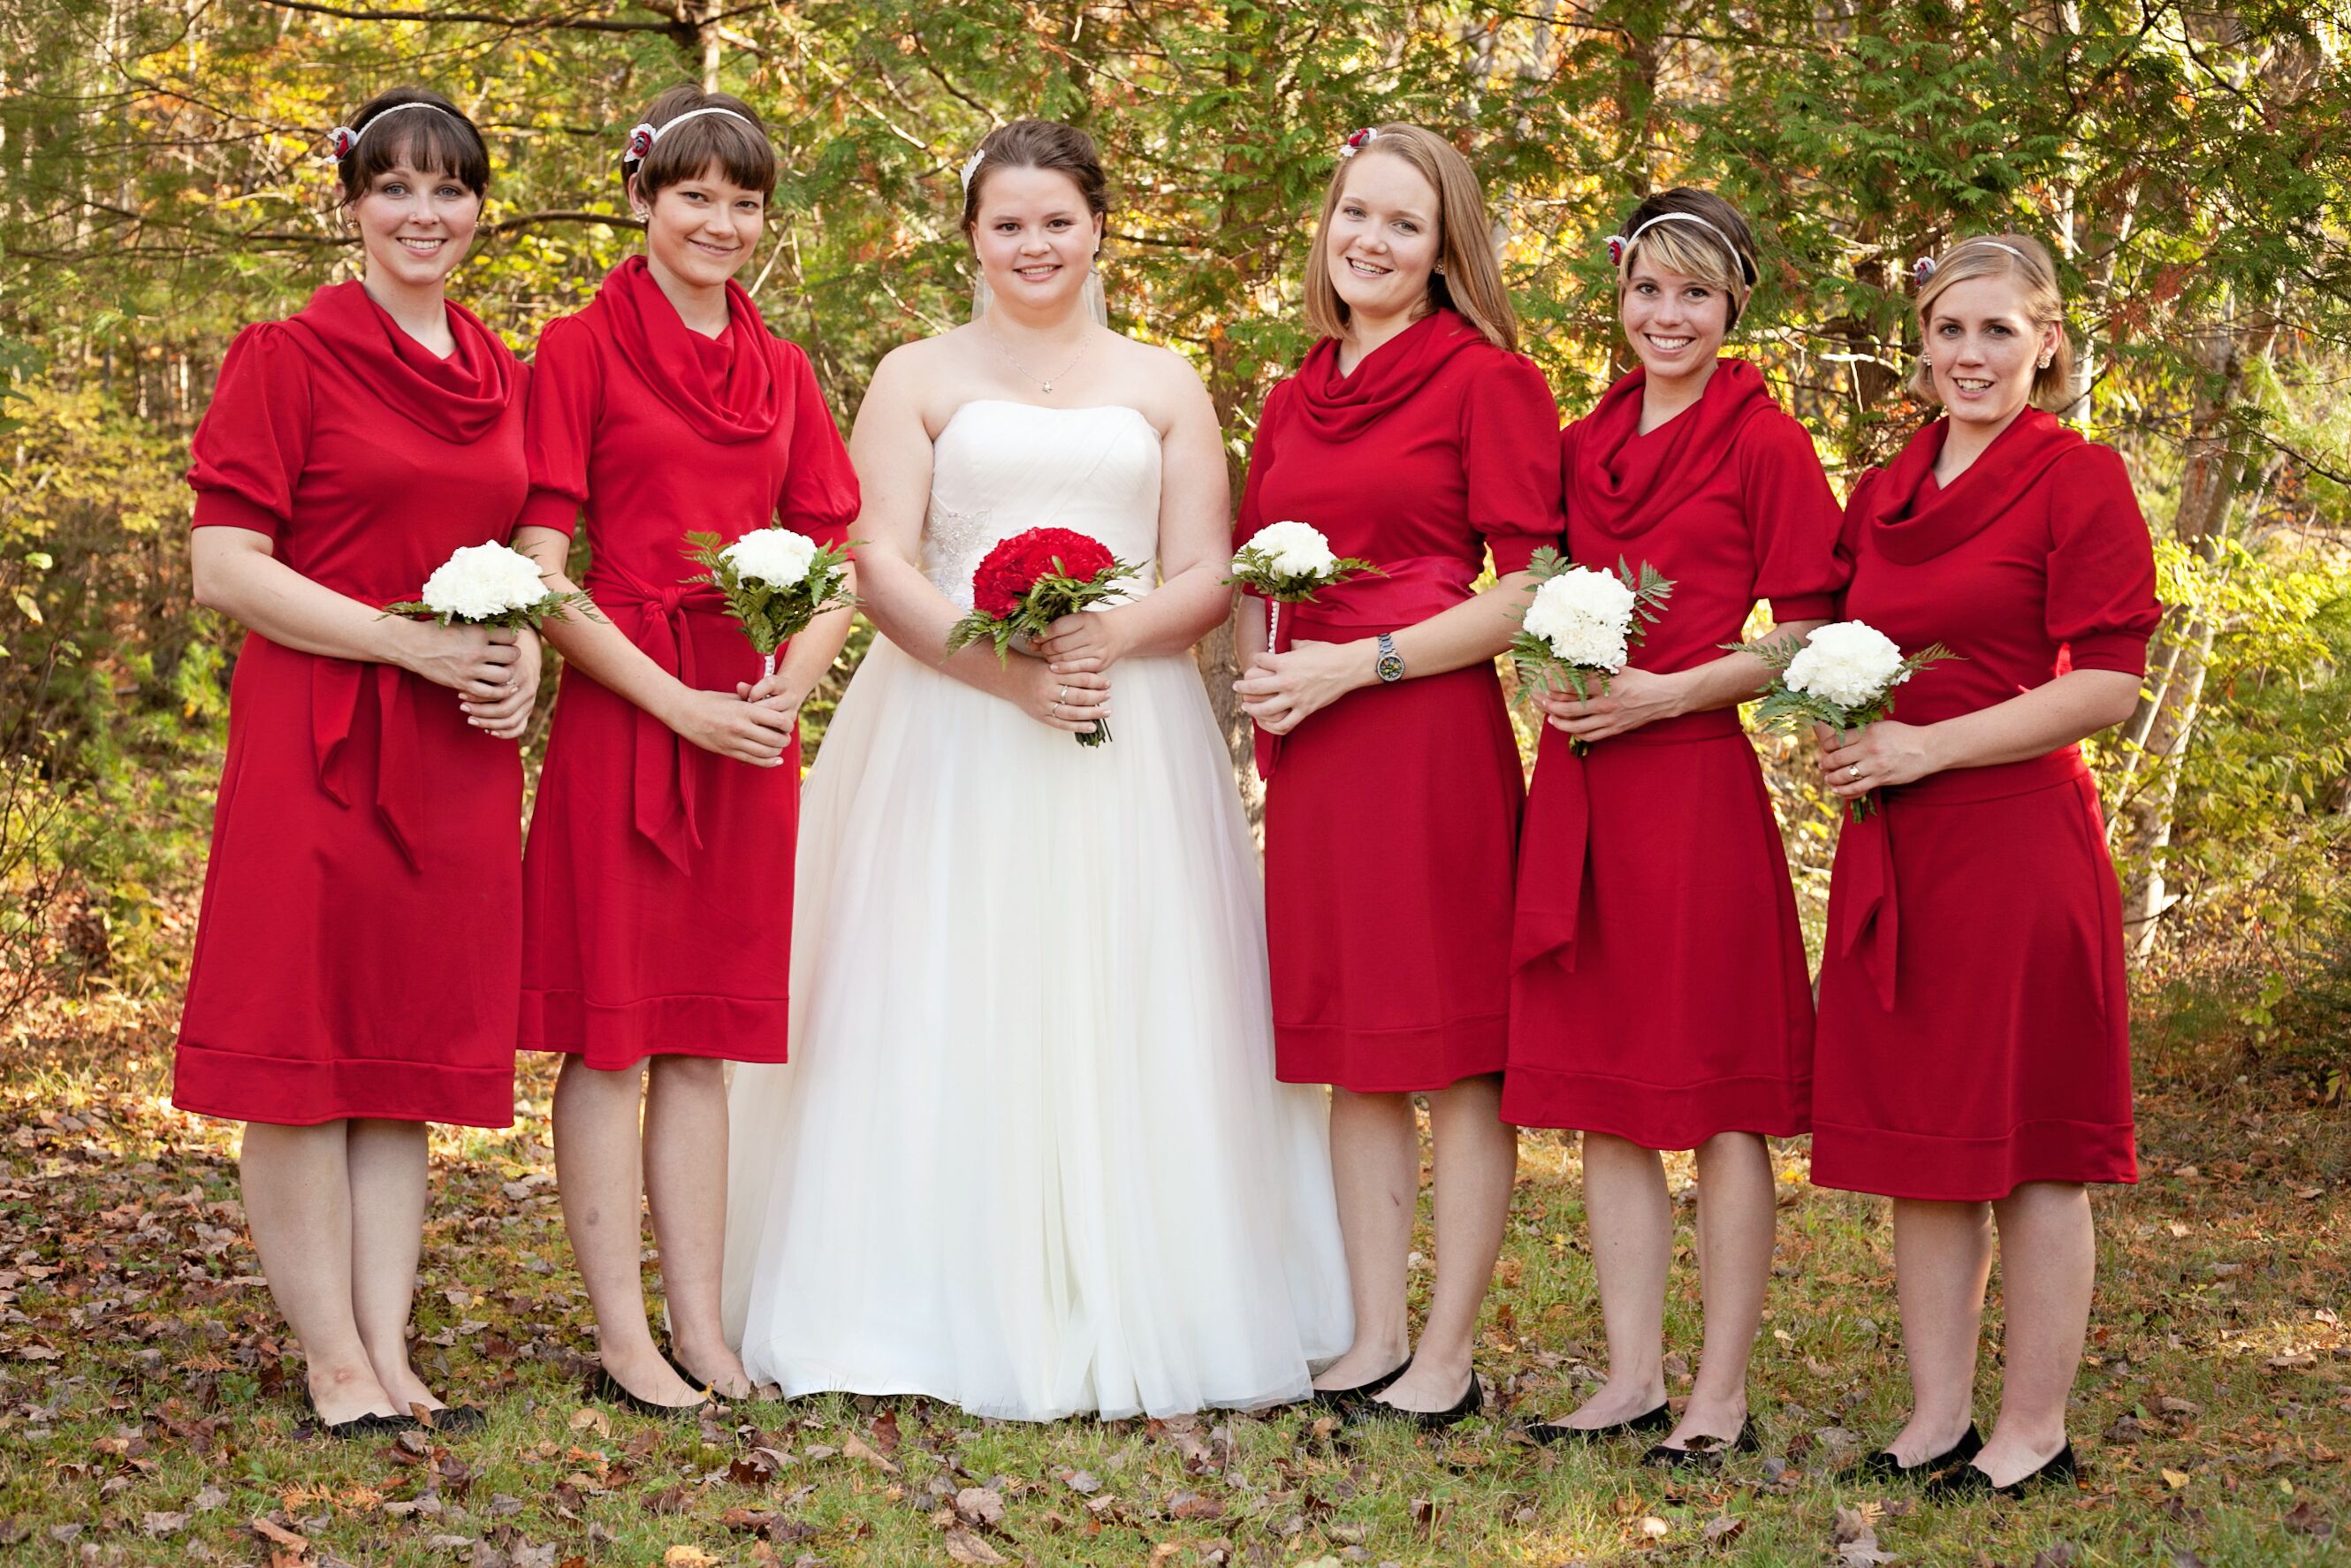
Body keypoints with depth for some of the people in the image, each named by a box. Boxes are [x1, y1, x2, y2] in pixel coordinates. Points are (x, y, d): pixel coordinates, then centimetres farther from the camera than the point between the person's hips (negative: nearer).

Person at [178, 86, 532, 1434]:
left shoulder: (503, 377, 13)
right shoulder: (288, 356, -4)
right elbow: (225, 569, -9)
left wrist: (524, 651, 1)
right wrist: (412, 641, -15)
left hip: (459, 757, 5)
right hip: (315, 749, -5)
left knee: (412, 1060, 8)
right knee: (305, 1052, -2)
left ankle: (392, 1351, 13)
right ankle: (335, 1363, 5)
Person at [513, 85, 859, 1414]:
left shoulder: (783, 371, 14)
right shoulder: (583, 351, -1)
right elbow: (540, 577, -7)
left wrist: (788, 688, -5)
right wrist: (680, 704, -13)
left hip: (752, 732, 5)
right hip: (622, 715, -5)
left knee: (707, 1032, 9)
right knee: (612, 1026, -1)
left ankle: (705, 1329, 13)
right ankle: (627, 1342, 3)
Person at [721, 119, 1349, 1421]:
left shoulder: (1163, 387, 13)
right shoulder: (918, 379, 9)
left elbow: (1206, 578, 7)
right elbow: (883, 568, -1)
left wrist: (1113, 635, -14)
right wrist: (1005, 664, -16)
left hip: (1129, 738, 1)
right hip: (953, 736, -1)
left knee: (1122, 1014, -1)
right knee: (952, 1016, -4)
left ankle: (1126, 1317, 5)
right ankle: (945, 1317, 0)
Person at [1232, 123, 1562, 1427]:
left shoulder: (1487, 379, -3)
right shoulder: (1292, 403, 16)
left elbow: (1529, 590, -9)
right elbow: (1251, 581, 25)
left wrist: (1356, 664, -13)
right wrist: (1255, 686, 4)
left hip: (1435, 739, -7)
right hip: (1312, 756, 7)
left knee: (1463, 1050, -2)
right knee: (1351, 1050, 9)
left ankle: (1447, 1358, 3)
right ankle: (1372, 1340, 15)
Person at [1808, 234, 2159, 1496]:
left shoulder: (2080, 481, -6)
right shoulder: (1883, 494, 14)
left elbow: (2105, 688, -12)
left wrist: (1929, 746, -15)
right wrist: (1838, 732, 4)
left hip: (2017, 844, -7)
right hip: (1892, 851, 7)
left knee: (2028, 1143, 0)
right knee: (1914, 1133, 9)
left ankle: (2035, 1430, 8)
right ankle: (1936, 1418, 17)